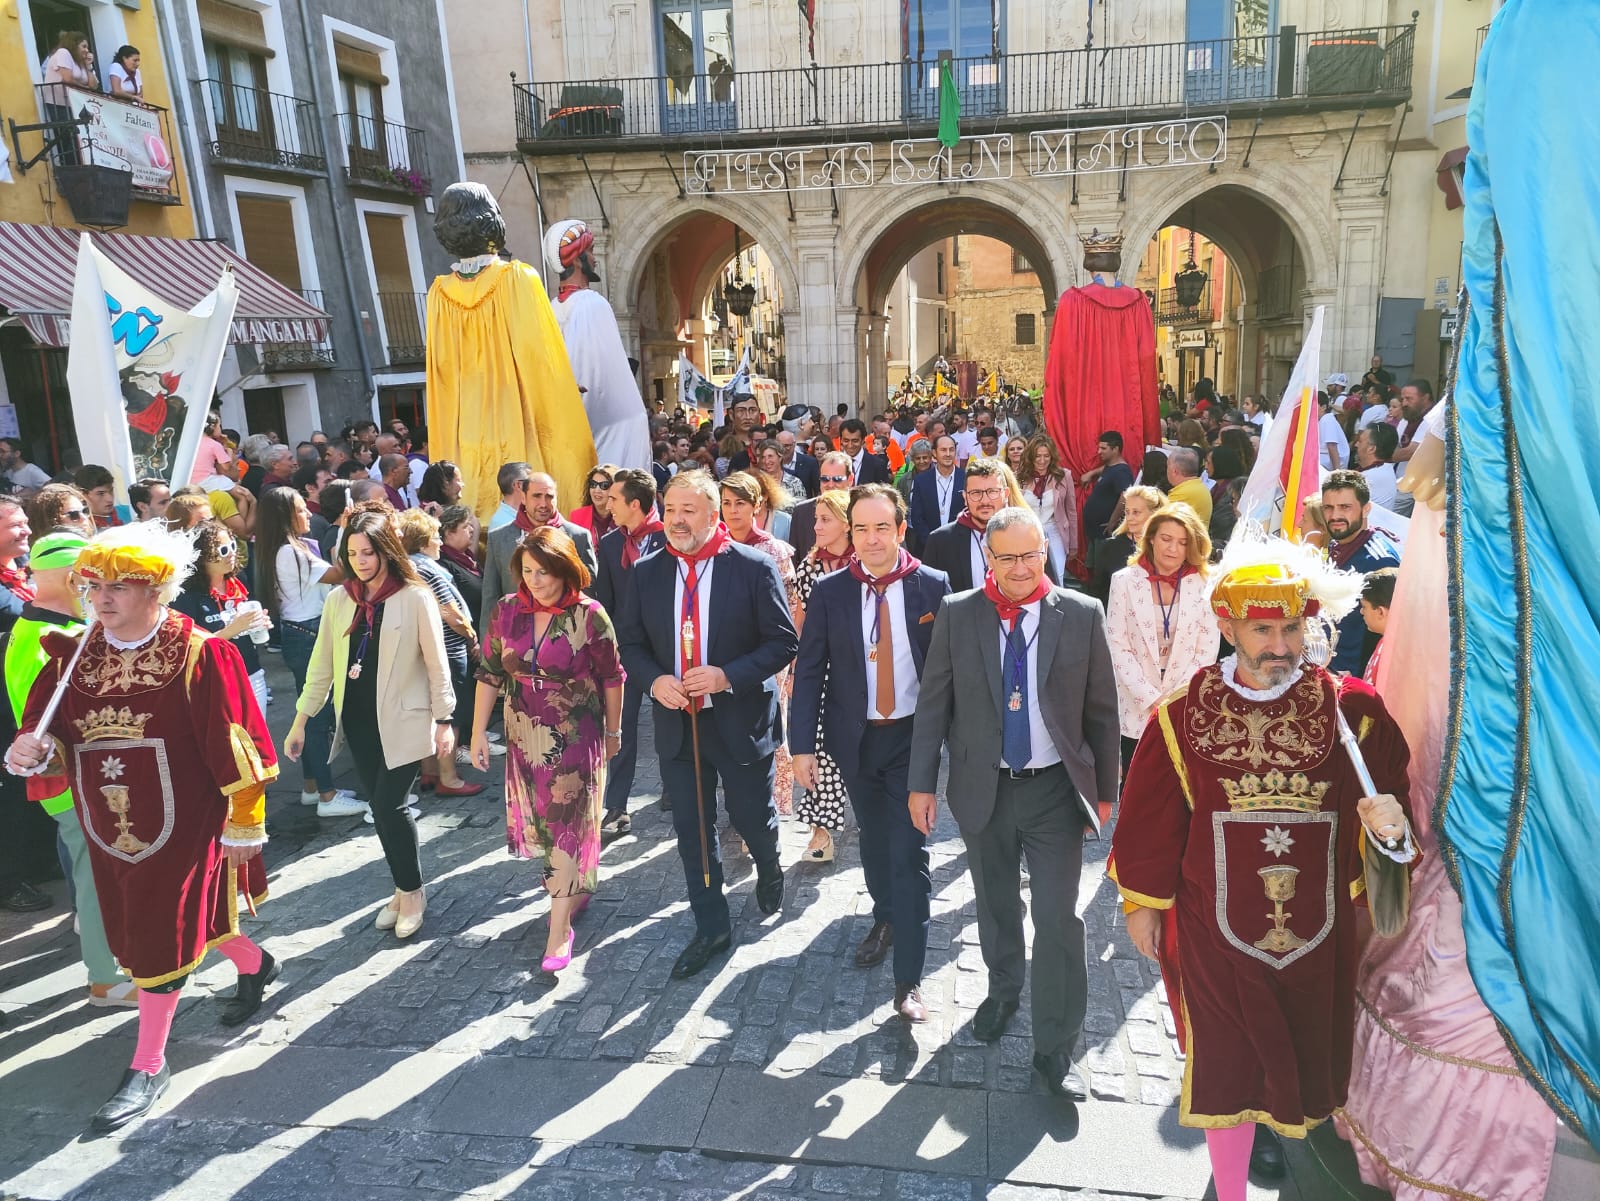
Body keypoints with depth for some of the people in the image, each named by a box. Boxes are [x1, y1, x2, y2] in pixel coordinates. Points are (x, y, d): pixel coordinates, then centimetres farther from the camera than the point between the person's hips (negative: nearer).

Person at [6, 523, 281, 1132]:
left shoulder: (200, 655, -17)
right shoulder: (73, 658, 1)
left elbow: (234, 747, -15)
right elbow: (54, 742, 5)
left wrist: (243, 826, -12)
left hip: (181, 826, -6)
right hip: (108, 827, 7)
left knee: (162, 937, 2)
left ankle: (149, 1065, 21)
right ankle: (255, 964, 49)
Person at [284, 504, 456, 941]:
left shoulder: (414, 597, -10)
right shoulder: (338, 599, 4)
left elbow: (436, 664, -7)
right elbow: (321, 664, 9)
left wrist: (444, 721, -7)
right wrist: (301, 719, 8)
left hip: (401, 720, -5)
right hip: (357, 720, 5)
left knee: (390, 805, -7)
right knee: (380, 807, 10)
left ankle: (411, 892, 14)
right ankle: (403, 889, 26)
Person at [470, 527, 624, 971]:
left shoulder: (589, 615, -14)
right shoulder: (506, 611, -3)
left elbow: (611, 678, -4)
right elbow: (489, 673, 3)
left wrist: (613, 731, 4)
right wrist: (479, 731, 2)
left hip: (576, 737, -4)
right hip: (526, 737, 4)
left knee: (566, 823, -1)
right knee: (539, 820, 15)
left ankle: (560, 927, 7)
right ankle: (577, 886, 39)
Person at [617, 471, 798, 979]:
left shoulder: (754, 567, -11)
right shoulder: (647, 572, 0)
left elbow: (783, 643, -10)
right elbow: (632, 643, 7)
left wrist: (727, 675, -23)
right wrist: (654, 679, -13)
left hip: (740, 721, -3)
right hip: (677, 722, 3)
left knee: (753, 819, 14)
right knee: (692, 832, 11)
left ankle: (769, 871, 48)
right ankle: (711, 927, 28)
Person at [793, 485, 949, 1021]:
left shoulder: (933, 586, -8)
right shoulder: (829, 591, -5)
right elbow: (809, 670, -4)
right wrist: (802, 745, -8)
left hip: (913, 736, -2)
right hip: (855, 737, 2)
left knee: (910, 852, -2)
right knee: (874, 837, 20)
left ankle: (908, 980, 6)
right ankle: (885, 918, 47)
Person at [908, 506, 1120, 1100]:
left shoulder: (1082, 615, -6)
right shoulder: (957, 614, -5)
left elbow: (1101, 709, 0)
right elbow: (933, 703, -2)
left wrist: (1104, 789, 3)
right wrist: (922, 783, -3)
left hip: (1056, 789, -1)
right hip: (983, 788, 2)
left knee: (1058, 919, 0)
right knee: (995, 905, 20)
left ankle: (1054, 1048, 18)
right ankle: (1003, 990, 47)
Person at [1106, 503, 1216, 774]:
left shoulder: (1203, 584, -1)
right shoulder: (1125, 581, -1)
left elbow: (1208, 650, -1)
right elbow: (1117, 645, -4)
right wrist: (1152, 699, -10)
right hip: (1137, 707, 0)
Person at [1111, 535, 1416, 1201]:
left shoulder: (1353, 709, -9)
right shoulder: (1182, 717, -10)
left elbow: (1392, 795, -2)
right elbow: (1149, 820, -3)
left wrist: (1390, 825, -24)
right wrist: (1142, 903, 2)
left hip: (1321, 934, 2)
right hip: (1216, 937, -1)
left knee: (1311, 1060, 22)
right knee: (1227, 1069, 14)